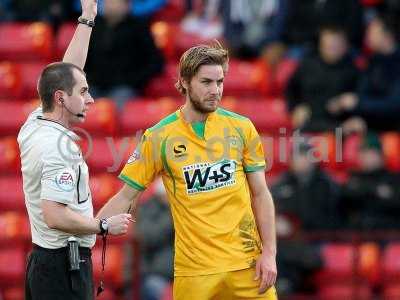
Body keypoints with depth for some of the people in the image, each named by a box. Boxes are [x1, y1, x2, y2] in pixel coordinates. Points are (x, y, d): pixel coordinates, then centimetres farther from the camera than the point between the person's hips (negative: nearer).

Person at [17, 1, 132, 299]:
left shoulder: (33, 126, 9)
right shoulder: (59, 146, -18)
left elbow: (66, 72, 20)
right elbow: (55, 216, -25)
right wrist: (105, 226, -13)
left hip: (41, 260, 10)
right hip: (65, 265, -10)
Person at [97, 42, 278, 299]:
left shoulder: (242, 128, 3)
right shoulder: (159, 138, -2)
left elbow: (260, 194, 7)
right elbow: (126, 198, 4)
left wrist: (269, 253, -1)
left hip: (247, 263, 1)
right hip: (194, 269, -1)